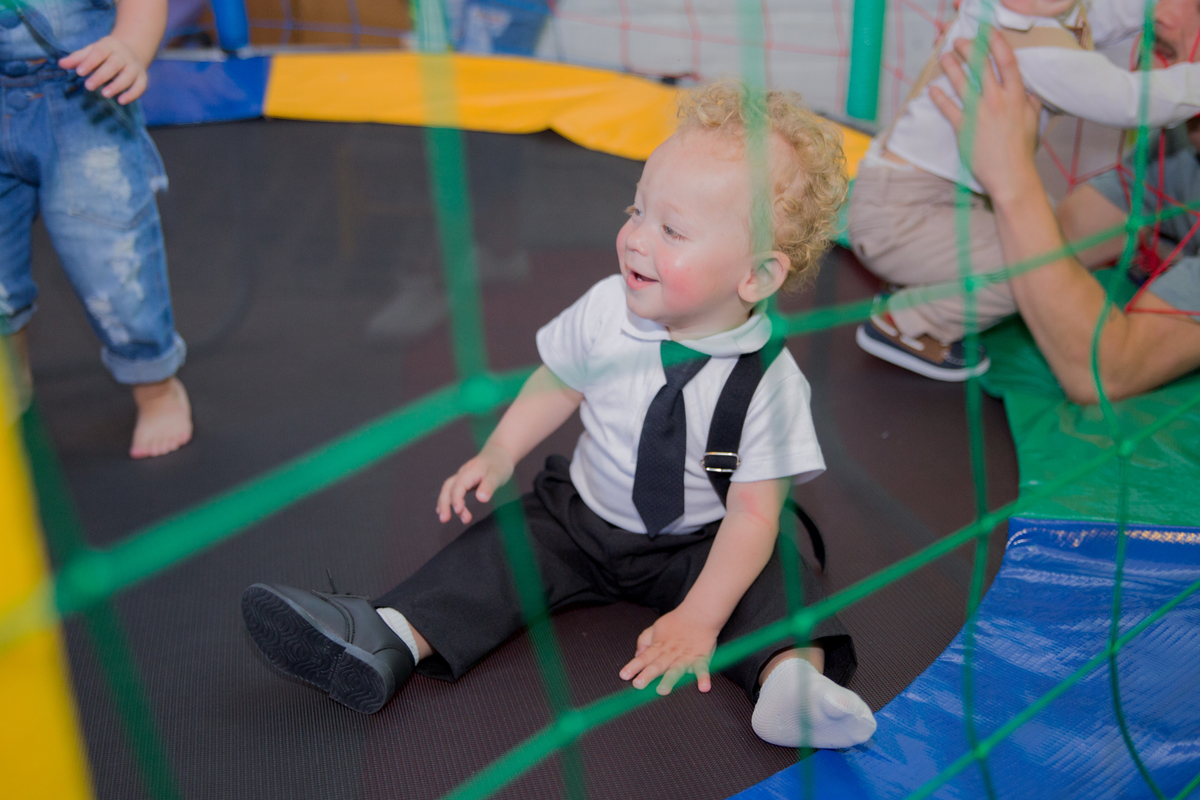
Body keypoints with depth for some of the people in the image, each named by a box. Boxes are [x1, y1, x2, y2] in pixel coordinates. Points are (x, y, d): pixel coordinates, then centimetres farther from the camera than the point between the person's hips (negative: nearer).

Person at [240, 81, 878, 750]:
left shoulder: (769, 381, -25)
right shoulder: (606, 311, -15)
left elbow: (754, 513, -22)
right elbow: (560, 383, 6)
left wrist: (699, 620, -26)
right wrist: (499, 454, -6)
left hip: (698, 543, -2)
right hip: (583, 514, 3)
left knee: (771, 579, -25)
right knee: (502, 544, -15)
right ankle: (389, 639, -23)